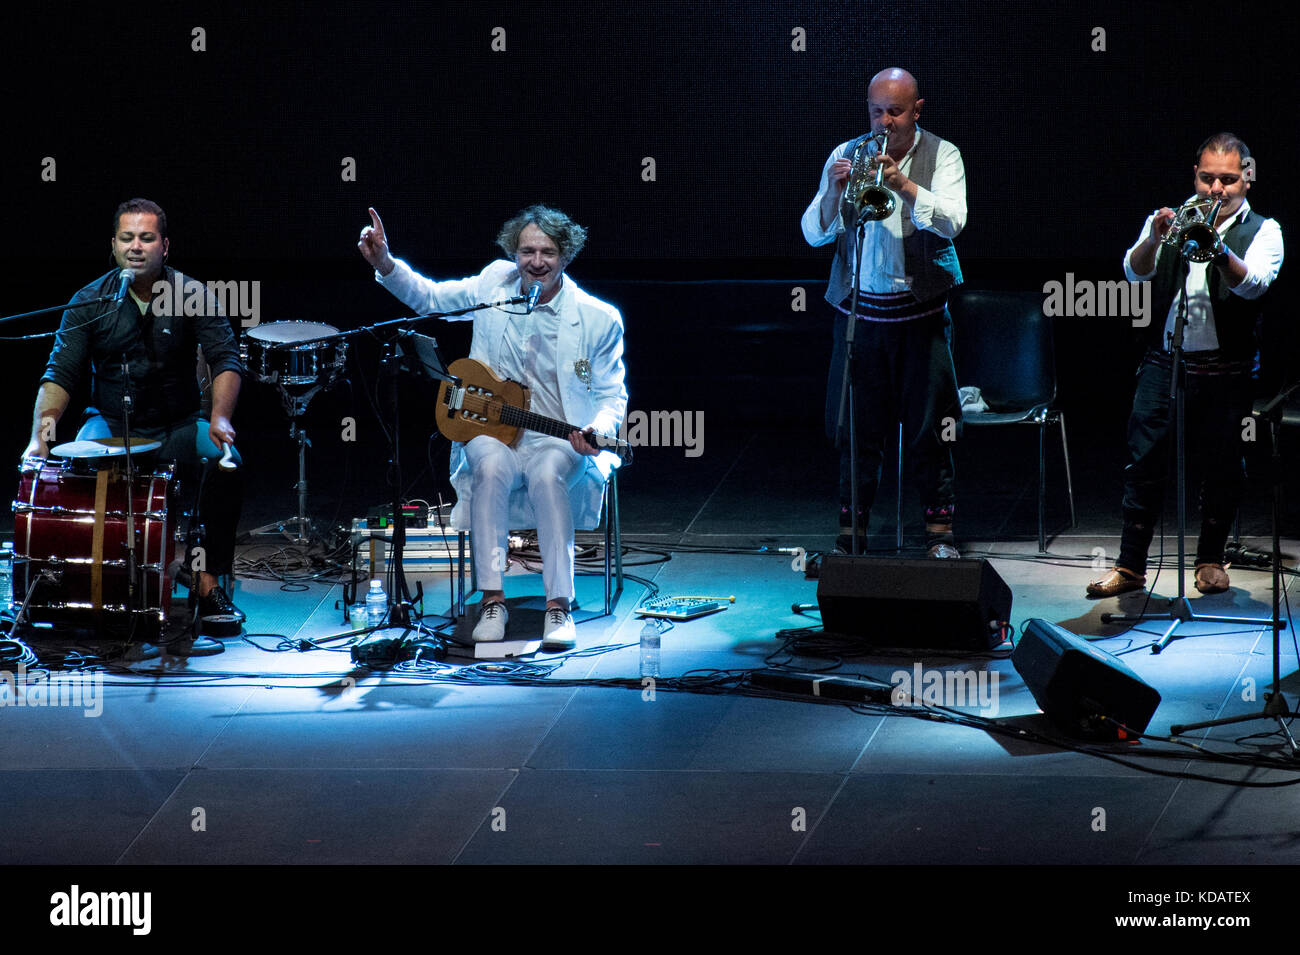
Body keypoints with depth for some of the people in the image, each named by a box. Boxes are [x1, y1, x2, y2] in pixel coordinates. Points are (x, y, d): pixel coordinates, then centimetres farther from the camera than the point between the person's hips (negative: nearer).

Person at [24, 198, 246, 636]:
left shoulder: (193, 295, -4)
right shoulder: (90, 301, -2)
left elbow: (226, 361, -9)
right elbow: (60, 374, -6)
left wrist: (219, 418, -28)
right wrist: (41, 433, -22)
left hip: (178, 426, 0)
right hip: (112, 425, 0)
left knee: (226, 463, -29)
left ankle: (208, 581, -18)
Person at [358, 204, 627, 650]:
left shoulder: (599, 319, -5)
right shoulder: (494, 284, 4)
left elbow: (611, 395, 0)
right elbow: (430, 297, 17)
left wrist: (597, 431, -22)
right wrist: (385, 264, 0)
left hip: (560, 439, -2)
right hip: (491, 429, 2)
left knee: (547, 476, -36)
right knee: (491, 467, -33)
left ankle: (559, 604, -29)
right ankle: (492, 597, -26)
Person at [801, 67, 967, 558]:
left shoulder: (941, 155, 3)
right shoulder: (846, 155, 7)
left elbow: (951, 222, -14)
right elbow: (814, 233, 2)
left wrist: (902, 183, -27)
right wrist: (834, 190, -17)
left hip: (921, 311, -1)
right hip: (859, 311, 2)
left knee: (928, 431, 0)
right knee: (856, 430, 3)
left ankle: (939, 533, 9)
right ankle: (850, 537, 11)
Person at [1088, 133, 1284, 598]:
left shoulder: (1262, 231, 4)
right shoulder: (1169, 220, 11)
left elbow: (1253, 282, -16)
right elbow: (1135, 271, -6)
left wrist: (1218, 249, -36)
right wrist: (1154, 240, -28)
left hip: (1225, 370, -1)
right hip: (1164, 363, 1)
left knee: (1223, 467, 4)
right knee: (1144, 462, -1)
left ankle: (1210, 560, 21)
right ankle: (1130, 565, 4)